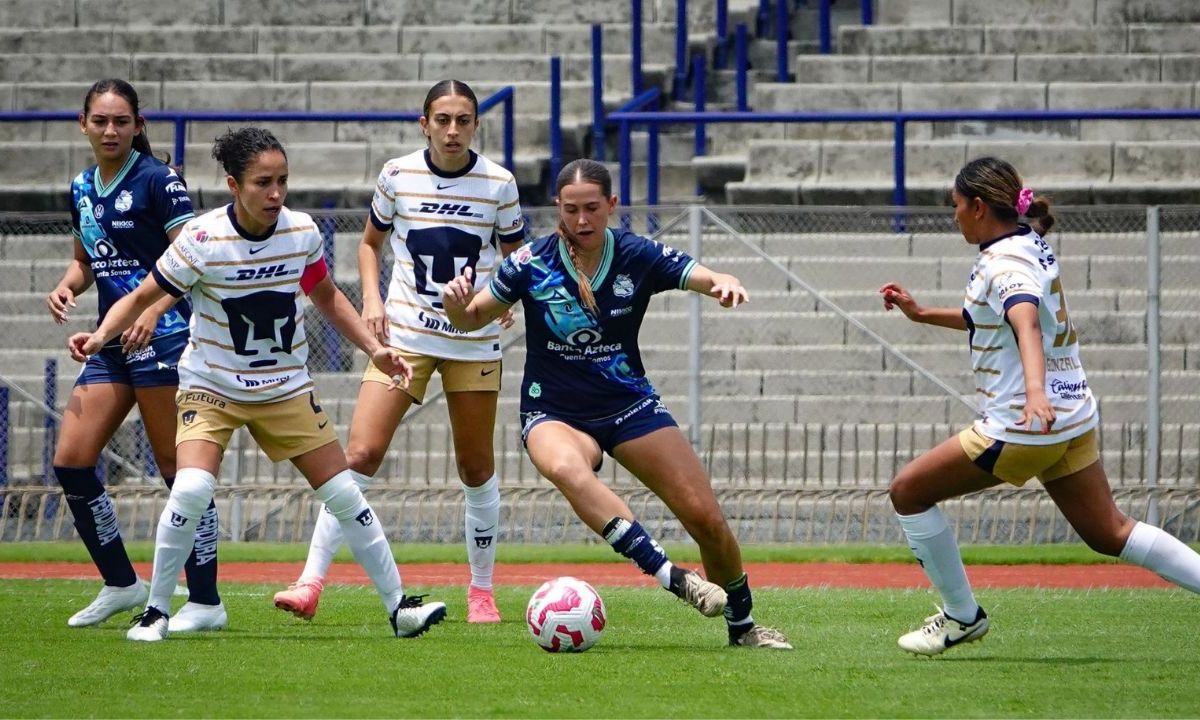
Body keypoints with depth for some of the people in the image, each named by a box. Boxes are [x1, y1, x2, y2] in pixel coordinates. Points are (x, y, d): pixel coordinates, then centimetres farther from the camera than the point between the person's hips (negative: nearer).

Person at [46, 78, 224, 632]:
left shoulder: (157, 180, -8)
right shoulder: (82, 189, 13)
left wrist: (154, 309, -25)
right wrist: (67, 286, 3)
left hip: (161, 336, -8)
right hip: (111, 341, 8)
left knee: (178, 468, -6)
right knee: (70, 461, 3)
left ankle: (205, 601, -1)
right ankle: (120, 584, 16)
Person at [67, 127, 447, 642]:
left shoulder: (302, 233, -9)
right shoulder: (202, 240, -20)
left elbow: (326, 296, 11)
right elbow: (142, 298, -11)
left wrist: (374, 349, 4)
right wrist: (100, 336, -29)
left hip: (286, 387, 3)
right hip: (211, 385, -3)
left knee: (344, 494, 1)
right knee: (192, 489, -25)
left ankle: (399, 606, 14)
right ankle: (156, 612, -9)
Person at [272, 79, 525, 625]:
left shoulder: (498, 184, -3)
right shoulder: (397, 175, -2)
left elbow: (515, 257, 9)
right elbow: (370, 242, 13)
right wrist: (371, 299, -2)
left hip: (474, 340, 0)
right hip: (405, 334, 0)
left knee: (476, 467, 6)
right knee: (360, 453, -12)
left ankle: (481, 589, 23)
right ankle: (310, 583, -12)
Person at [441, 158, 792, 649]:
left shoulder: (638, 257, -7)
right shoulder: (531, 264, -9)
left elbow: (705, 279, -15)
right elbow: (472, 320, 2)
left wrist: (726, 285, -39)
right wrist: (456, 304, -22)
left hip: (629, 405, 2)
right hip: (553, 413, -2)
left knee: (705, 517, -6)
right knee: (565, 468, -40)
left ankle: (743, 625, 19)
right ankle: (670, 577, -47)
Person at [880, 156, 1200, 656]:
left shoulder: (1005, 262, -17)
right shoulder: (1032, 247, 12)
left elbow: (1026, 323, -37)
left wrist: (1034, 389, -54)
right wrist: (921, 314, 29)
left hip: (1020, 425, -10)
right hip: (1074, 417, 10)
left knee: (908, 492, 2)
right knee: (1109, 534, 15)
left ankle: (962, 615, 9)